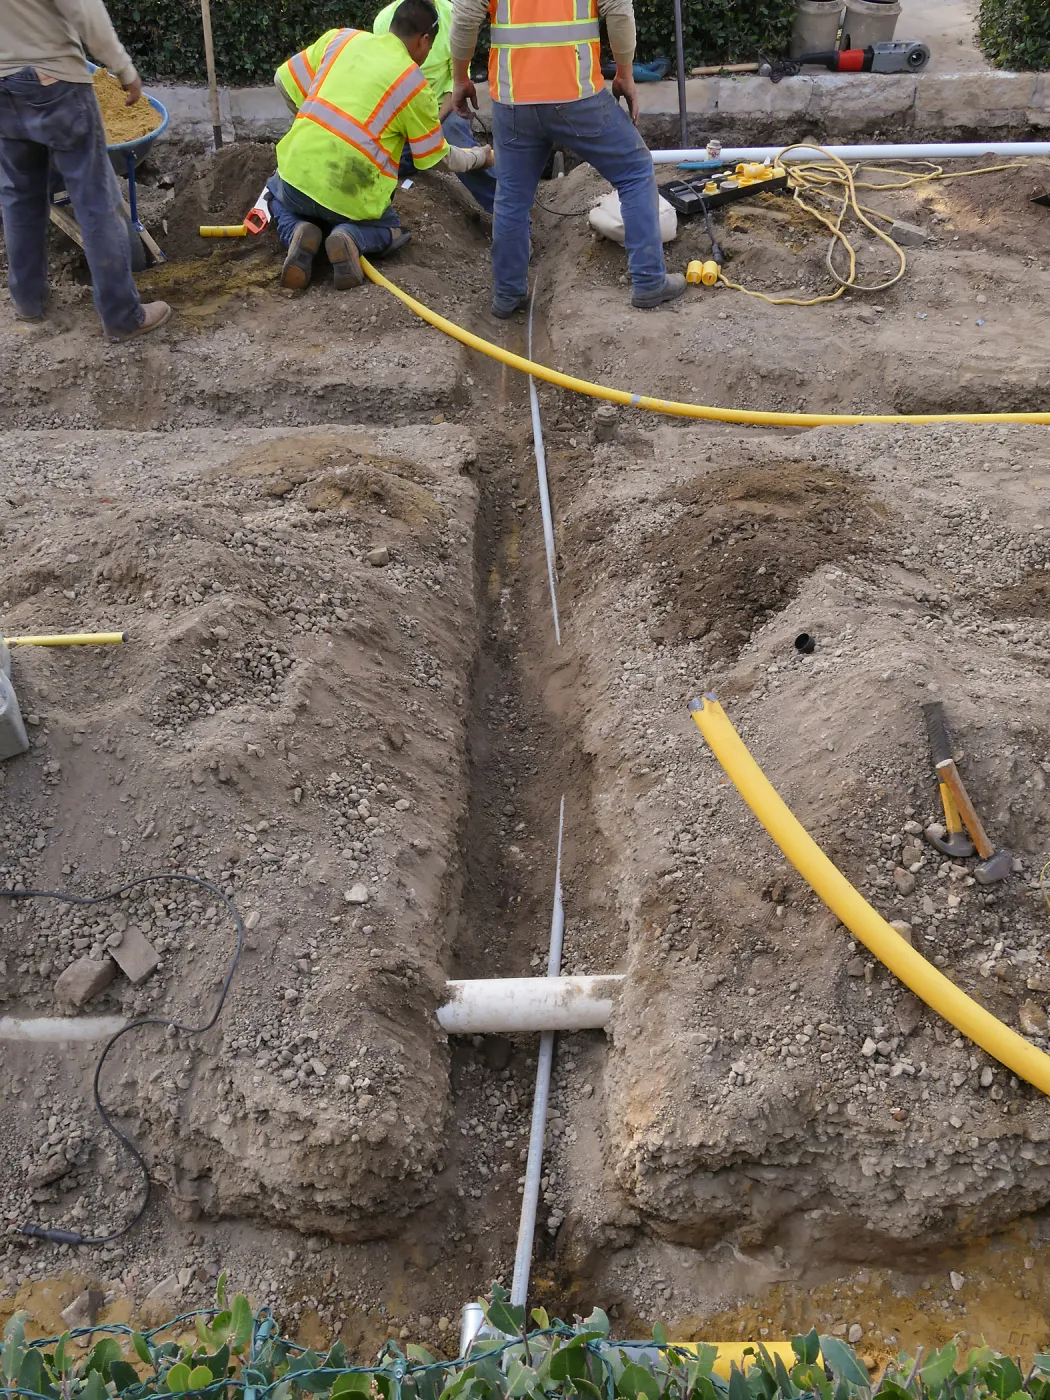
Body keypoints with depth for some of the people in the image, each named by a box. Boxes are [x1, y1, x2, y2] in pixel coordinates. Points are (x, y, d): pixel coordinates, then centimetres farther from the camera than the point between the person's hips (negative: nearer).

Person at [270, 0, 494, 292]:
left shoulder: (342, 37, 7)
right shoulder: (413, 84, -1)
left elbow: (284, 80, 13)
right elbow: (438, 156, 9)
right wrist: (480, 156, 28)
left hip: (298, 177, 2)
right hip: (350, 197, -2)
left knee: (277, 192, 38)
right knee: (393, 233, 30)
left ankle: (298, 232, 3)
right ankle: (351, 238, -4)